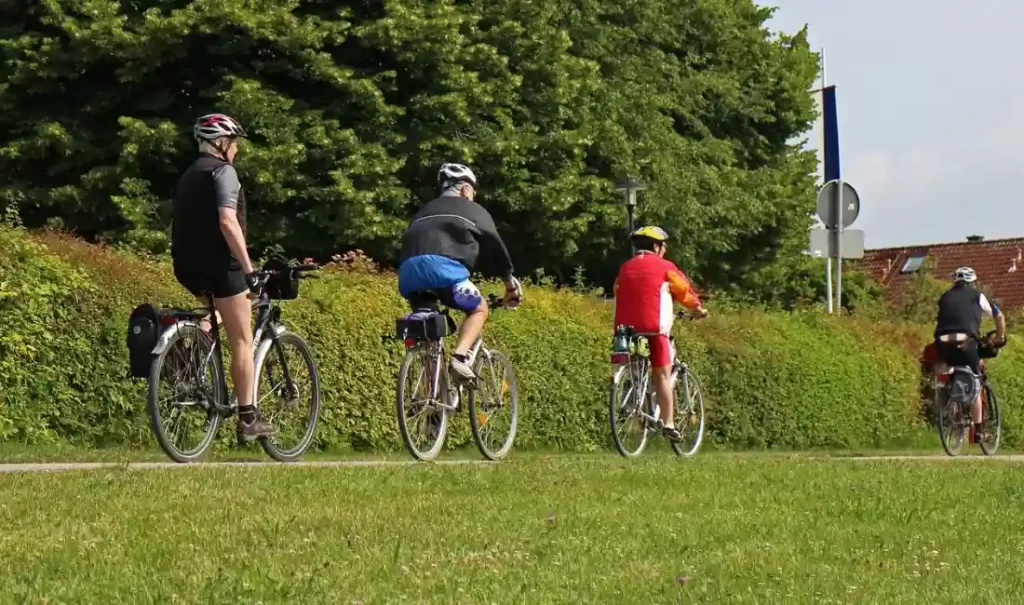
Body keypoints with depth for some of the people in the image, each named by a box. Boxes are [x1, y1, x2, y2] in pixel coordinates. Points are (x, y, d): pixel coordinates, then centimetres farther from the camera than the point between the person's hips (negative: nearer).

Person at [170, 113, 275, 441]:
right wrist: (249, 270, -20)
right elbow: (227, 222, -19)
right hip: (218, 265, -8)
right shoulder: (223, 171, -7)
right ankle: (247, 419, -3)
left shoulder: (188, 176, 19)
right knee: (242, 340, -1)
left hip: (187, 266, 8)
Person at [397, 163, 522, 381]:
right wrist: (510, 281, 31)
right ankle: (459, 358, -11)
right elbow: (493, 246, 21)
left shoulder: (423, 213, 38)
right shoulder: (472, 210, 23)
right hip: (443, 267, -5)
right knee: (479, 309, 15)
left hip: (408, 272, 5)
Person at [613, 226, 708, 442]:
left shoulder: (625, 268, 16)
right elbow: (684, 290, 10)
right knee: (662, 374, 2)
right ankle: (667, 423, -2)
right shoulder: (664, 267, 4)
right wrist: (698, 309, 30)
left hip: (626, 327, 4)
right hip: (654, 327, -4)